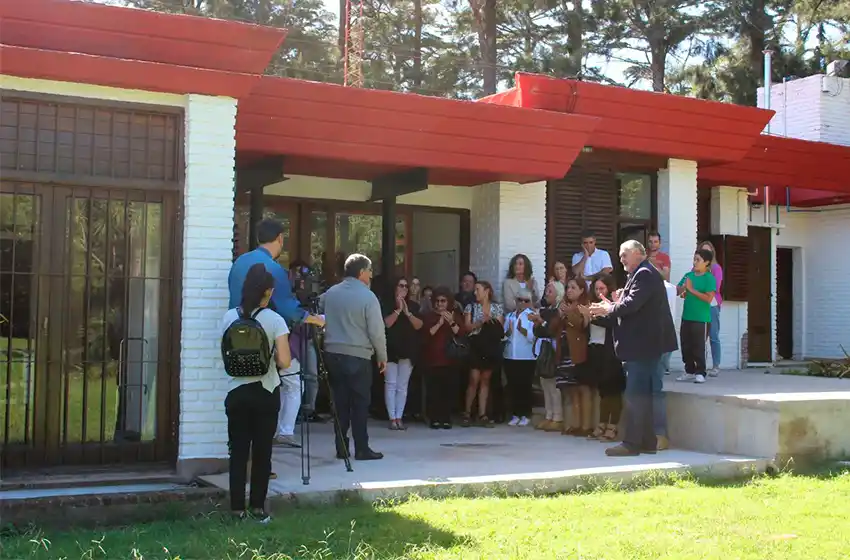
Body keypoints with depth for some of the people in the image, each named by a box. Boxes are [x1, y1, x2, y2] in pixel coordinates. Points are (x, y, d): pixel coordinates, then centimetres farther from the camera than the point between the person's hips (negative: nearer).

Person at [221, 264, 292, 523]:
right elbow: (284, 362, -15)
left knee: (238, 452, 7)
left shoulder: (229, 317, -1)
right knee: (262, 451, 9)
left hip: (236, 392, 2)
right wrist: (269, 358, 5)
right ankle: (257, 506, 13)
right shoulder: (274, 320, -10)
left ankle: (238, 508, 8)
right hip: (265, 392, -2)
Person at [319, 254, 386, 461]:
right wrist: (382, 356, -1)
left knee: (340, 401, 9)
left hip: (332, 354, 5)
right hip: (358, 356, -5)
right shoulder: (367, 297, -10)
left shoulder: (330, 294, 7)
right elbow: (377, 331, -11)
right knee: (360, 404, 2)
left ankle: (342, 448, 12)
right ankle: (362, 449, 4)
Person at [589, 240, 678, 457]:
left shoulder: (644, 274, -14)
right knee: (642, 394, 13)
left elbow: (632, 304, -22)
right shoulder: (642, 274, 19)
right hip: (644, 343, 11)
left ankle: (631, 443, -7)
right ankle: (647, 442, 18)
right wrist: (613, 305, 7)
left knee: (635, 394, -9)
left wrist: (609, 309, -7)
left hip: (643, 344, -11)